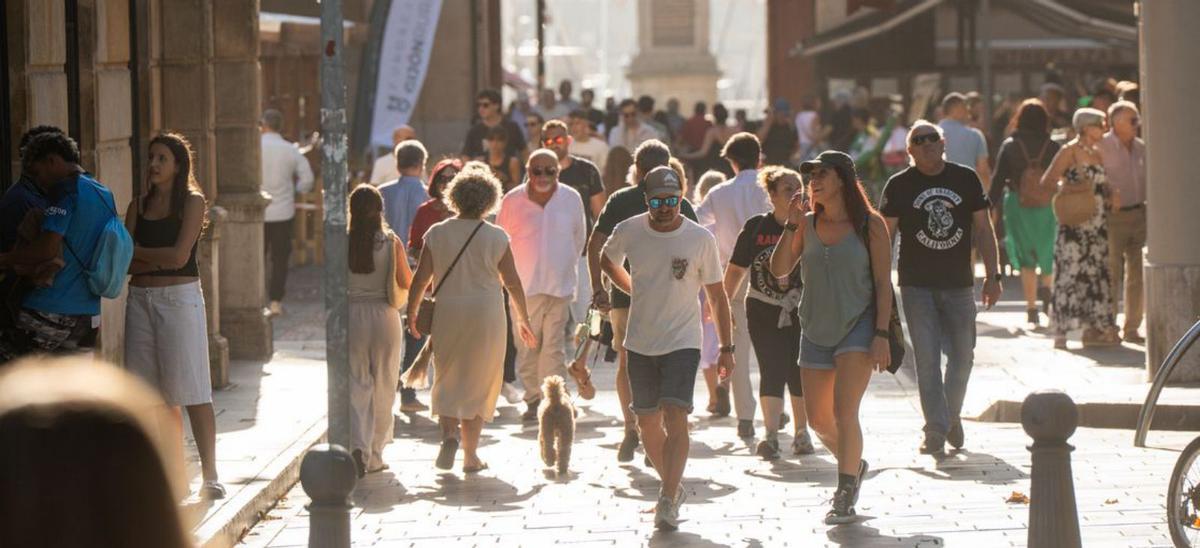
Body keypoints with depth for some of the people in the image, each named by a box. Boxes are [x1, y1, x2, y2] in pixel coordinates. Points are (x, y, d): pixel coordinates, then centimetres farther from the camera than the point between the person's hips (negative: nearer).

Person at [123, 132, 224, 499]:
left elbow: (179, 256, -11)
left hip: (180, 299, -5)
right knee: (157, 396, 3)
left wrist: (139, 252, 0)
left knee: (192, 393, -6)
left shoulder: (192, 202, -1)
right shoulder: (138, 206, 12)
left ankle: (210, 475, -2)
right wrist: (159, 260, -12)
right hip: (141, 300, 5)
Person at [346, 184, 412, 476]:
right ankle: (375, 457, 16)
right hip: (384, 315, 0)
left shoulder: (342, 241, -6)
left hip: (351, 315, 0)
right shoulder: (391, 241, -7)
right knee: (383, 388, 11)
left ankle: (358, 446, -16)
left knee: (357, 386, 6)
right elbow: (406, 282, -2)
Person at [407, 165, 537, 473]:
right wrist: (523, 321, 11)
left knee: (447, 379, 14)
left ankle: (449, 434, -11)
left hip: (447, 317, 1)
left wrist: (411, 314, 11)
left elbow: (420, 278, -1)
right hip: (486, 317, -1)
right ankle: (470, 456, 9)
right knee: (479, 383, 8)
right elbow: (513, 283, 0)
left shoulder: (437, 234, -1)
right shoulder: (496, 238, -4)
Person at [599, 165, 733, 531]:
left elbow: (716, 295, 0)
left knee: (675, 418, -17)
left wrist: (726, 348, -1)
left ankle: (668, 502, -20)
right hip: (640, 344, 3)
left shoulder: (700, 239, -9)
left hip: (683, 343, -3)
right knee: (648, 423, 9)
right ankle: (672, 489, 28)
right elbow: (608, 261, 21)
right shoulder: (627, 232, -4)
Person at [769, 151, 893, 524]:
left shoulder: (870, 224, -5)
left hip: (858, 327, -5)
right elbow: (778, 270, -1)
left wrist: (881, 334, -12)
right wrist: (791, 224, -11)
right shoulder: (808, 224, 5)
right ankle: (854, 465, 36)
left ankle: (844, 498, -9)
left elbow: (883, 282, -5)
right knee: (818, 419, 8)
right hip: (816, 331, 5)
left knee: (844, 411, -16)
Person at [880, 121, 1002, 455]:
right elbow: (886, 235, 1)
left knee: (962, 356, 8)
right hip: (917, 286, -2)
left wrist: (992, 275, 3)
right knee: (927, 357, -8)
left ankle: (952, 417, 29)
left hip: (959, 284, 2)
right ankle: (936, 429, -5)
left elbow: (983, 229, 8)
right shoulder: (899, 185, -1)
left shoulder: (966, 179, 4)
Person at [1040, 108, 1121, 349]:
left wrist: (1111, 195, 3)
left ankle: (1093, 329, 14)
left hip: (1097, 224, 8)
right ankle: (1061, 331, -4)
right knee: (1071, 272, -8)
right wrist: (1072, 188, -24)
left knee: (1096, 272, 8)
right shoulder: (1069, 151, -7)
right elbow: (1047, 182, -12)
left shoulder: (1097, 154, 15)